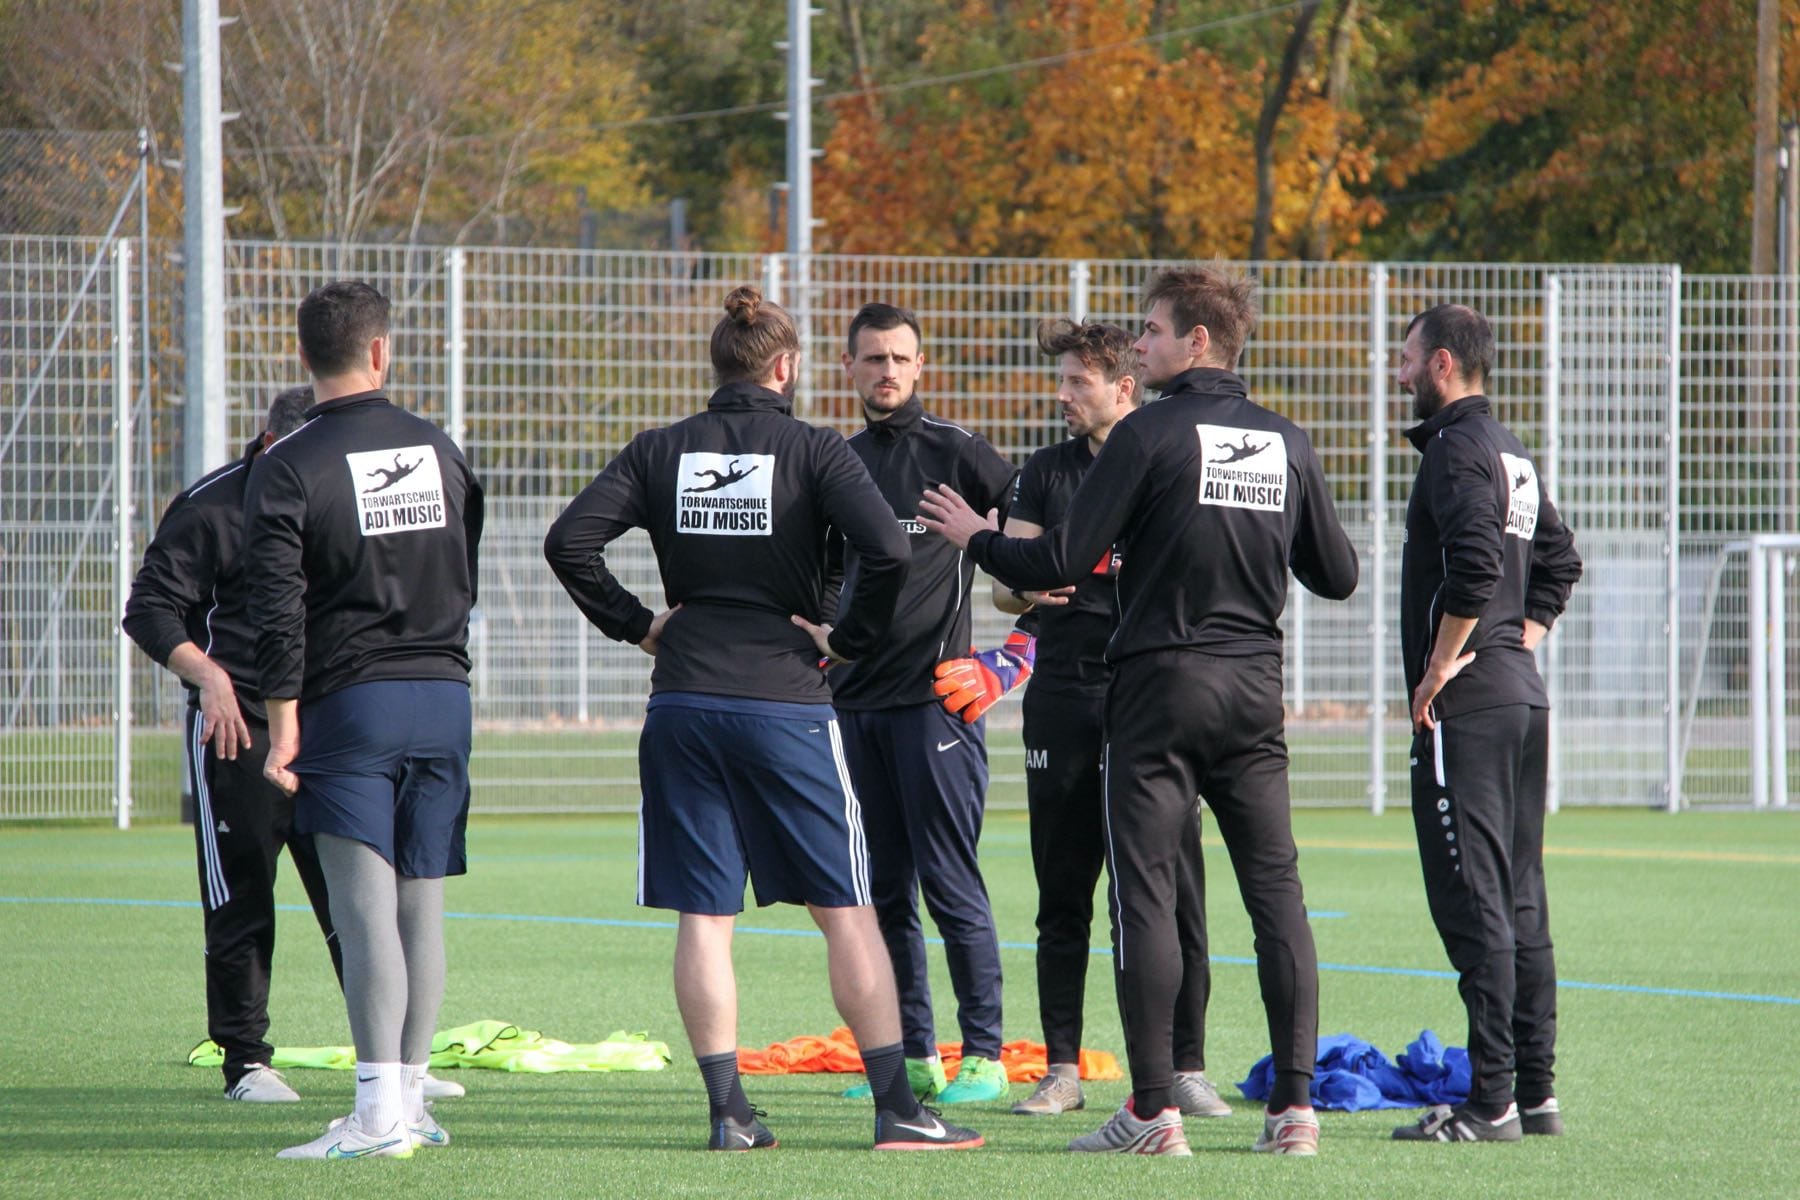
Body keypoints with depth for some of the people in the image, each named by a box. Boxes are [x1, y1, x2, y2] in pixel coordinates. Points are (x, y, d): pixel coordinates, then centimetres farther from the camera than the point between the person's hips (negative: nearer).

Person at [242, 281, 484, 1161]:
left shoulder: (288, 468, -7)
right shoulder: (439, 451, 9)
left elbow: (277, 610, -12)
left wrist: (282, 725, -10)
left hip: (350, 701, -5)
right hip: (445, 693, 5)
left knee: (365, 905, -9)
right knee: (422, 903, 10)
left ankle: (379, 1112, -16)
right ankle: (410, 1098, 14)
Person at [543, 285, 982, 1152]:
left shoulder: (661, 451, 6)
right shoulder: (812, 451, -3)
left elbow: (569, 541, -3)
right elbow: (887, 552, -16)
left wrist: (637, 625, 6)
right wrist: (847, 639, -3)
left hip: (682, 705, 3)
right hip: (785, 702, -3)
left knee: (702, 915, 6)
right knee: (844, 908, 4)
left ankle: (728, 1111, 2)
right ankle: (896, 1107, 2)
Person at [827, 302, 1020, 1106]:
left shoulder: (956, 453, -3)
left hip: (935, 699, -6)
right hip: (857, 701, 6)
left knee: (950, 883, -7)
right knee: (885, 888, 7)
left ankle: (984, 1057, -2)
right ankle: (913, 1056, 13)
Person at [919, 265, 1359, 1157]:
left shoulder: (1150, 435, -10)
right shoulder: (1286, 443, 7)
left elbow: (1061, 563, -12)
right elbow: (1338, 575, 13)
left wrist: (974, 538, 6)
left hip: (1160, 687, -5)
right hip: (1254, 689, 5)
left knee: (1145, 892, -1)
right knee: (1276, 892, 5)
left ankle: (1154, 1110, -4)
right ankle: (1295, 1106, 1)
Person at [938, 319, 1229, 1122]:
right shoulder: (1046, 472, 12)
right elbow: (1005, 586, 8)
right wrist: (1026, 587, -14)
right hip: (1063, 699, 3)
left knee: (1174, 890, -4)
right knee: (1062, 896, 4)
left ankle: (1185, 1066, 1)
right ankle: (1062, 1069, 9)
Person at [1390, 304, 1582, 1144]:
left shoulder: (1458, 449, -11)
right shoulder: (1512, 453, 18)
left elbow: (1474, 562, -25)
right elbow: (1559, 561, 28)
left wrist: (1439, 667, -16)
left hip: (1466, 701, -10)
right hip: (1522, 695, 10)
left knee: (1473, 903, -10)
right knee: (1520, 902, 11)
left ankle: (1491, 1102, -12)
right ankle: (1537, 1095, 13)